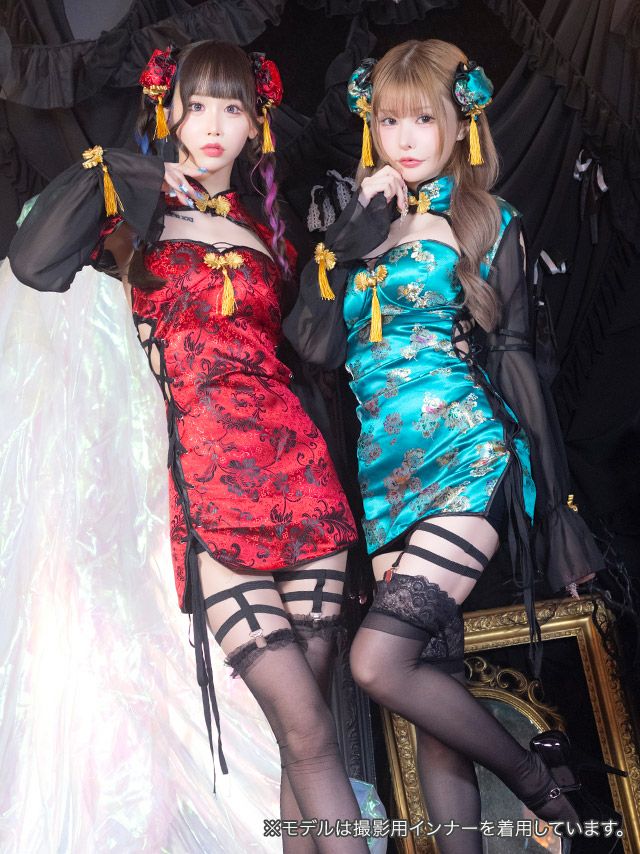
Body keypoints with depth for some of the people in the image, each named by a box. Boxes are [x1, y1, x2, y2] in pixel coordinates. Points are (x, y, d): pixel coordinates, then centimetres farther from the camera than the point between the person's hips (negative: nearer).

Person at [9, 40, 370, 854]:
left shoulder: (264, 229, 21)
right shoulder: (136, 212, 11)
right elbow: (32, 264, -7)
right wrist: (110, 177, -3)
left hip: (300, 473, 4)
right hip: (208, 489, -3)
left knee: (305, 726, 5)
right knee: (306, 730, -9)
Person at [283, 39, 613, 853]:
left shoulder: (489, 224, 6)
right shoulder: (354, 225, 15)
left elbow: (513, 357, 4)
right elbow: (315, 347, 2)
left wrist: (554, 498, 1)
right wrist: (353, 238, -6)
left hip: (469, 457, -4)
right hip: (388, 473, 4)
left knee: (377, 662, -18)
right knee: (434, 683, 4)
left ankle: (537, 775, 6)